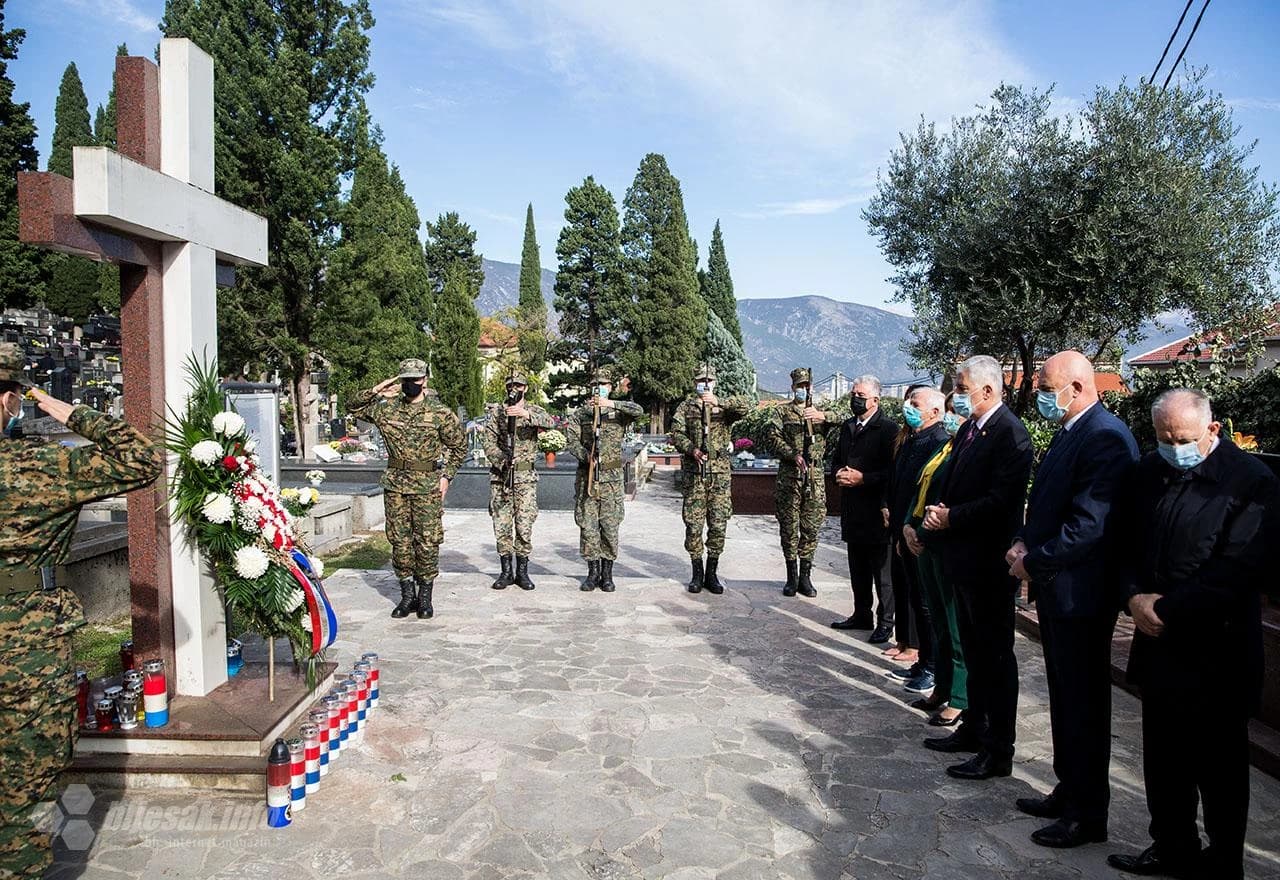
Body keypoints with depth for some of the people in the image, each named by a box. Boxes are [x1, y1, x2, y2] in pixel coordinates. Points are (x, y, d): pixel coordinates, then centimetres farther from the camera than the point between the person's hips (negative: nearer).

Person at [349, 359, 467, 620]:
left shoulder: (439, 413, 0)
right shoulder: (386, 409, 7)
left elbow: (459, 446, 7)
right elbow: (355, 407, 17)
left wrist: (446, 476, 1)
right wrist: (374, 391, 1)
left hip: (427, 484, -3)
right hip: (395, 483, 3)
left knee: (427, 541, -1)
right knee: (399, 540, 7)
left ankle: (425, 596, 12)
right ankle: (407, 594, 18)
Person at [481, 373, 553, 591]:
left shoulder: (533, 410, 6)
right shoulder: (496, 411, 8)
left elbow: (548, 422, -17)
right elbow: (489, 442, -1)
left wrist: (525, 414, -34)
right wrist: (501, 460, -19)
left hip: (525, 477, -1)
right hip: (500, 475, 1)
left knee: (525, 526, -2)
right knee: (501, 526, 3)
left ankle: (522, 571, 9)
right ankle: (506, 571, 12)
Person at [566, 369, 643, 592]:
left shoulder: (618, 412, 6)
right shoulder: (581, 413, 10)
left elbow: (639, 411, -15)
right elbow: (571, 440, 0)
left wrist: (612, 404, -28)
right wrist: (586, 456, -18)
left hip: (611, 476, -1)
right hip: (586, 475, 1)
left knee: (610, 526, 1)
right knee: (588, 525, 2)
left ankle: (607, 574, 10)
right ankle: (592, 572, 11)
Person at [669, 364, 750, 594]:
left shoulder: (724, 407, 9)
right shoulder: (685, 407, 10)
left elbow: (745, 406, -11)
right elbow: (677, 434, -2)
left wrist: (719, 402, -24)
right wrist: (692, 449, -19)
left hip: (720, 473, 1)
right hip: (693, 473, 0)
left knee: (718, 525, 2)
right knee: (693, 525, 1)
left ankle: (712, 573, 13)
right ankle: (697, 573, 12)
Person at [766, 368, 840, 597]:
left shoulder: (821, 412, 13)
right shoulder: (782, 411, 8)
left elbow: (842, 420, -6)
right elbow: (774, 436, -7)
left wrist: (822, 415, -25)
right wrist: (793, 455, -21)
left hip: (815, 476, 2)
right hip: (789, 475, -1)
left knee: (811, 528, 4)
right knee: (789, 527, 3)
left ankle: (805, 576, 13)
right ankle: (792, 576, 12)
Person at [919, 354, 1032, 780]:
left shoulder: (1009, 434, -18)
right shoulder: (969, 429, 11)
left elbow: (1001, 501, -24)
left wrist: (952, 517, -16)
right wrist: (939, 510, -1)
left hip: (989, 562, -9)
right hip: (965, 557, 9)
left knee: (995, 654, 1)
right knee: (975, 649, 20)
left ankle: (998, 751, 12)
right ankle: (974, 727, 34)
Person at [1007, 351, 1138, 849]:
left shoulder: (1105, 437, -20)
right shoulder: (1068, 433, 11)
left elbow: (1088, 526, -25)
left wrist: (1032, 562, -15)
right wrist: (1023, 543, 3)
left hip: (1079, 595, -9)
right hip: (1055, 589, 10)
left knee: (1084, 704, 4)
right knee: (1065, 698, 19)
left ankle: (1088, 814, 18)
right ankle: (1068, 792, 33)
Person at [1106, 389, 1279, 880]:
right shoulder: (1149, 473, 6)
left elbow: (1240, 571, -18)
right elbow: (1124, 542, 11)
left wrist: (1165, 608, -15)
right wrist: (1135, 596, -7)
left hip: (1214, 651, -5)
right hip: (1158, 644, 6)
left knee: (1218, 766, 9)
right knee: (1164, 758, 16)